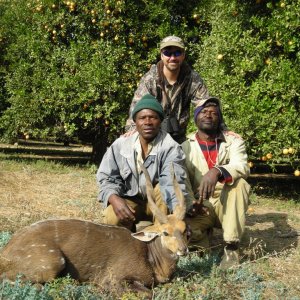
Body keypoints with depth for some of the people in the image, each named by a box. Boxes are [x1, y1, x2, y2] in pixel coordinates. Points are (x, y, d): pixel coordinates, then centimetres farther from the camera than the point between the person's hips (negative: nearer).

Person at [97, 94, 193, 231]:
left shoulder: (171, 148, -19)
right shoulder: (120, 144, -9)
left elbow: (174, 184, -34)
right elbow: (107, 178, -8)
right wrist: (114, 199, -32)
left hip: (158, 203, -1)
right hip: (130, 201, 1)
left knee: (165, 188, -33)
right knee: (113, 218, -30)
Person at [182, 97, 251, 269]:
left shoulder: (233, 141, -3)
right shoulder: (186, 147, 2)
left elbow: (242, 167, -23)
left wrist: (216, 171, -43)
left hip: (227, 205, 0)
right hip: (200, 207, 0)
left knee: (238, 182, -32)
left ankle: (232, 247, -24)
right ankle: (204, 232, 8)